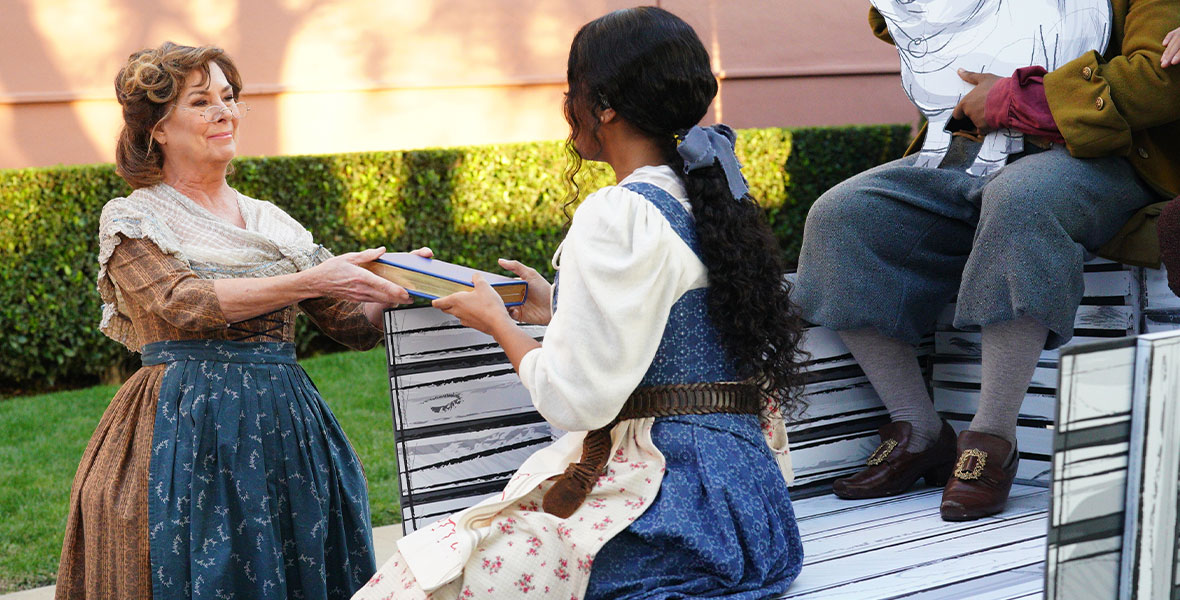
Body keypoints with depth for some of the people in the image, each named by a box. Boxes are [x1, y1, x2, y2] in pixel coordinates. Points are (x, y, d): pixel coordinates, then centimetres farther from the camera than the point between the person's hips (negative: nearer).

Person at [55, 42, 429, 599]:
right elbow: (185, 303, -17)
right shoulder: (130, 220, 1)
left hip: (285, 429, 5)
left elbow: (354, 323, 10)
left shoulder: (271, 221, 14)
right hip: (187, 437, -4)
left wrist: (396, 287, -11)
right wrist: (309, 281, -22)